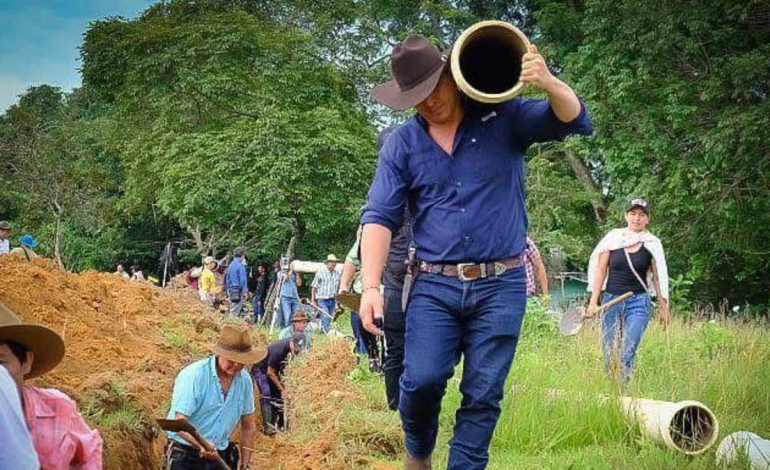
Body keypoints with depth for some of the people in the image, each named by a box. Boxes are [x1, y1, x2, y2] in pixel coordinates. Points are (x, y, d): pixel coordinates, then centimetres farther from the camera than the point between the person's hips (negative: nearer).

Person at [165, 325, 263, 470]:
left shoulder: (244, 380, 1)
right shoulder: (193, 376, -17)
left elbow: (248, 426, 11)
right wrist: (202, 445, -38)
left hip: (220, 457, 5)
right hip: (185, 458, -5)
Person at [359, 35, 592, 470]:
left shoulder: (503, 117, 2)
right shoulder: (402, 144, 6)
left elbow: (575, 120, -7)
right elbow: (380, 218, 1)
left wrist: (548, 83, -30)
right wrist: (371, 287, -12)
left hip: (500, 286, -1)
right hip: (434, 286, 1)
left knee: (484, 395, 1)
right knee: (423, 379, -12)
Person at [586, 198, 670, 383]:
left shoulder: (652, 244, 2)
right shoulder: (613, 238, 3)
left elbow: (658, 277, 8)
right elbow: (600, 271, 6)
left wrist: (664, 307, 7)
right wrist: (593, 302, 1)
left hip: (639, 302, -1)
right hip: (611, 299, 2)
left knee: (627, 353, -14)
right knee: (608, 352, 3)